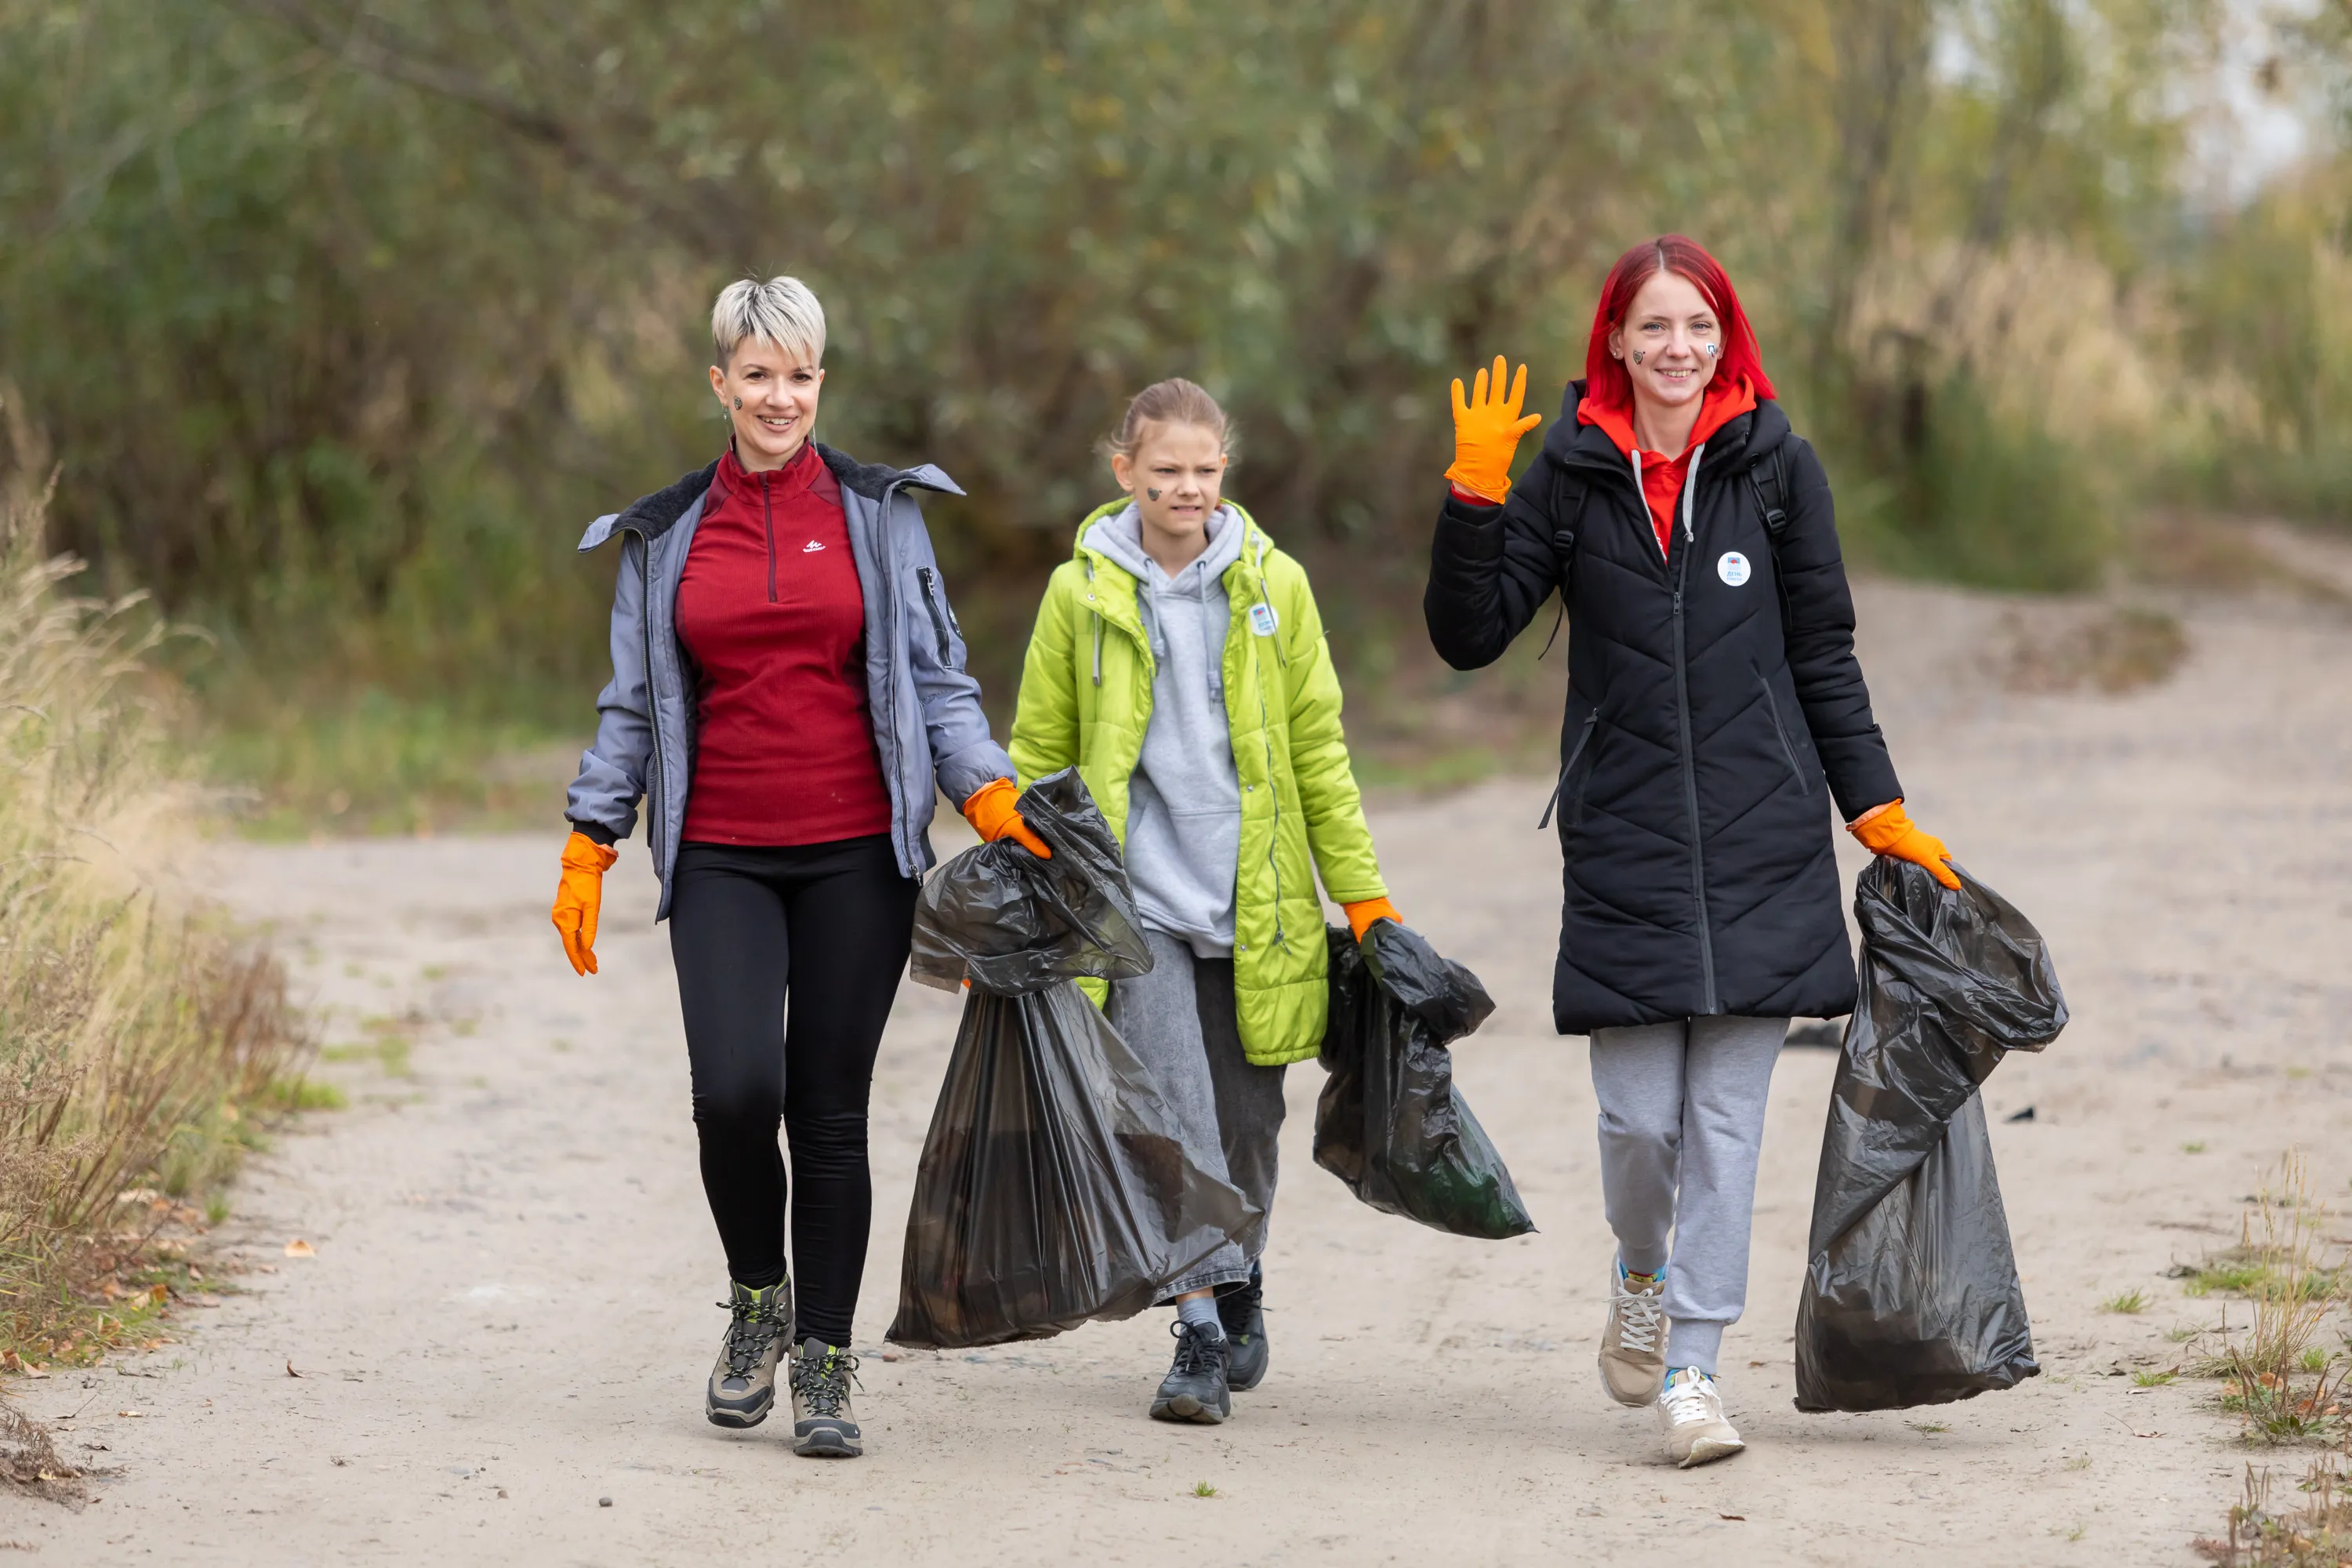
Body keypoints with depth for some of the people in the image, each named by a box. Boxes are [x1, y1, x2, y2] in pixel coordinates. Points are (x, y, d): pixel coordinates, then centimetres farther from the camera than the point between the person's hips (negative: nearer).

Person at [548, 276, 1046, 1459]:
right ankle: (758, 1301, 12)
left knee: (829, 1109, 0)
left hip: (856, 851, 0)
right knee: (735, 1093, -15)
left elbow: (936, 678, 7)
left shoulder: (879, 515, 6)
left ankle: (824, 1364, 10)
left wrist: (987, 794, -7)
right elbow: (632, 705, 14)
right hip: (721, 859, 0)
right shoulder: (664, 538, 9)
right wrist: (588, 848, 9)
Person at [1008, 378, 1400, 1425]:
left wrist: (1364, 895, 8)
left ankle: (1237, 1287, 33)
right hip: (1137, 897, -1)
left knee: (1245, 1122, 8)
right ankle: (1202, 1334, -10)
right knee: (1175, 1114, -14)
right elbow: (1039, 754, 9)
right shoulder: (1081, 593, 2)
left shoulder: (1273, 585, 4)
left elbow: (1319, 750, 9)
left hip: (1254, 905, 1)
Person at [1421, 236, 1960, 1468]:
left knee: (1729, 1114, -1)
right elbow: (1467, 636, -3)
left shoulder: (1776, 466, 3)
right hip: (1624, 845, 0)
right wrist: (1475, 501, -15)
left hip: (1761, 844, 0)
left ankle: (1691, 1365, 4)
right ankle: (1641, 1280, 30)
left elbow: (1824, 657, 9)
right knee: (1638, 1116, -1)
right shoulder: (1572, 478, 3)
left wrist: (1878, 810, 8)